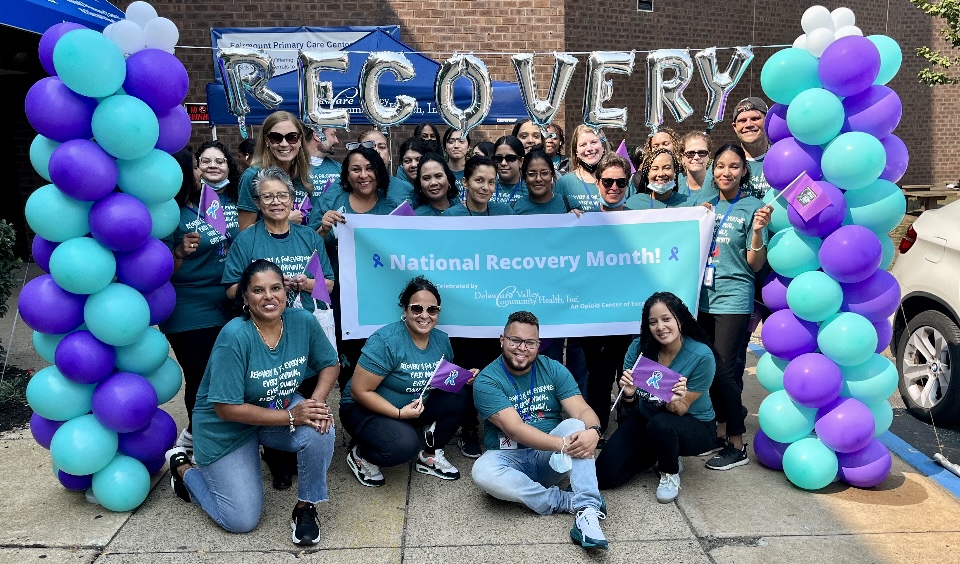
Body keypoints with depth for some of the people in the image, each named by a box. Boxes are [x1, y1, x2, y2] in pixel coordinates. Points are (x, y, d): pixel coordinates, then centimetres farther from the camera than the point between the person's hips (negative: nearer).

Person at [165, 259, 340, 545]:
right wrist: (291, 417, -31)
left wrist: (317, 401, -21)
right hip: (227, 428, -4)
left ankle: (306, 507, -4)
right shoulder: (235, 336, -29)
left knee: (320, 430, -28)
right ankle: (183, 468, 26)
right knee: (242, 521, 0)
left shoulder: (303, 322, -16)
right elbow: (227, 409, -27)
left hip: (283, 408, 4)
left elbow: (329, 364, -1)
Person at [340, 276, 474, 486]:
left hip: (414, 407, 7)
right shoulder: (386, 342, -25)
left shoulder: (441, 340, -4)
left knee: (458, 396, -14)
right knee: (404, 445, -33)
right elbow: (360, 391, -23)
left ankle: (431, 455, 3)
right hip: (366, 410, -6)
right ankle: (359, 454, -1)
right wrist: (399, 413, -30)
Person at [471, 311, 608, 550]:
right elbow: (515, 429, -24)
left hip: (549, 458, 2)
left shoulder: (553, 369, 0)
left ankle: (587, 511, -35)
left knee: (576, 425, -27)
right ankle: (571, 501, -24)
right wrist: (563, 444, -37)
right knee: (483, 472, -35)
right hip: (509, 457, -2)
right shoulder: (487, 381, -12)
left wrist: (592, 431, -36)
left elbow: (582, 410, -11)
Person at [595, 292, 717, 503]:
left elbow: (681, 411, -16)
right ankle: (658, 455, 16)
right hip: (646, 419, 4)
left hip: (694, 425, -3)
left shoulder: (702, 356, -22)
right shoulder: (639, 347, -13)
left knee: (660, 424, -38)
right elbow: (629, 410, -5)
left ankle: (670, 474, -5)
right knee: (605, 475, -11)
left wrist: (675, 402, -39)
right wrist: (628, 395, -29)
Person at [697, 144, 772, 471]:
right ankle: (720, 433, 26)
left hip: (733, 300, -6)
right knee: (710, 369, 12)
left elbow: (755, 265, -6)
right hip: (704, 297, 6)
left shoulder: (753, 207, -5)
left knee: (726, 372, -5)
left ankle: (736, 446, 5)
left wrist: (758, 231, -23)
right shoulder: (708, 206, 10)